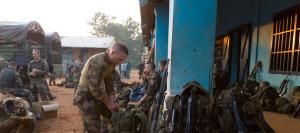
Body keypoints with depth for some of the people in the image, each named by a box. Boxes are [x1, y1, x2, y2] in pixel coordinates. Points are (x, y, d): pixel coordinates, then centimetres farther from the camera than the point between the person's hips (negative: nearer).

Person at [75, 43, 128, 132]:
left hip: (97, 96, 9)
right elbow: (94, 89, -28)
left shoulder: (111, 63, 3)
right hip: (86, 98, -9)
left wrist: (113, 101, -7)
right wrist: (109, 102, -17)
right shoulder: (98, 62, -27)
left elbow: (109, 84, 5)